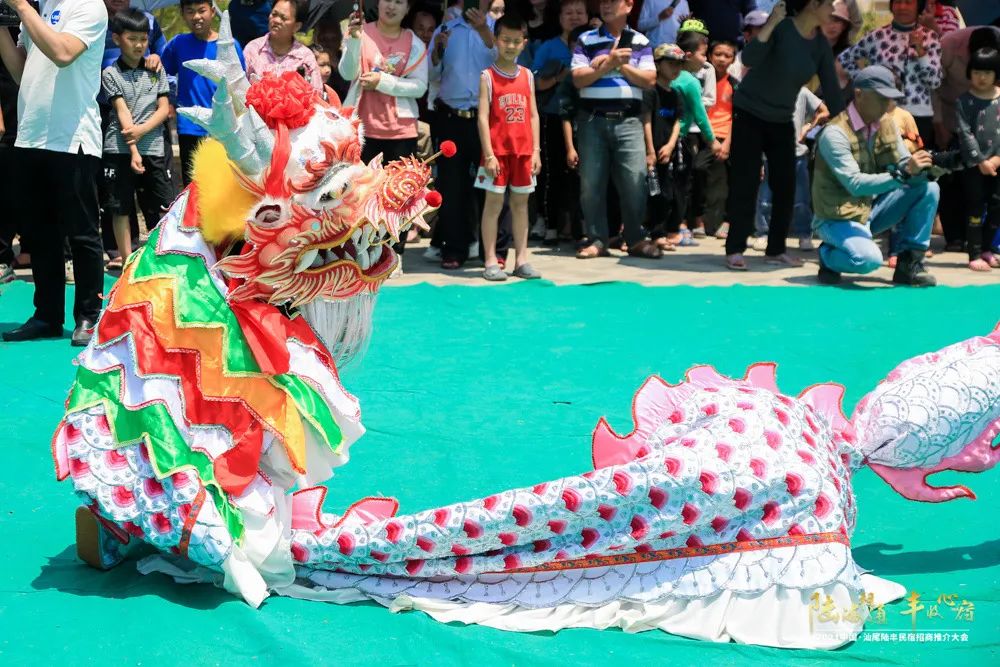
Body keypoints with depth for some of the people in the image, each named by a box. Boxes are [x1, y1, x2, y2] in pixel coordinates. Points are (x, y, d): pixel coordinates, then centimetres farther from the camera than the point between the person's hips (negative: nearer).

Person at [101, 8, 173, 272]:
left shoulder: (156, 70, 9)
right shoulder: (111, 74, 1)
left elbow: (164, 108, 4)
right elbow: (122, 112, -7)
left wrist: (142, 130, -14)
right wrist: (133, 151, -14)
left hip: (153, 148, 2)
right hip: (119, 149, -2)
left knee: (163, 206, 0)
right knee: (120, 207, 3)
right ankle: (126, 258, 11)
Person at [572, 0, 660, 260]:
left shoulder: (640, 42, 9)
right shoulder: (586, 40, 7)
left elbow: (649, 80, 1)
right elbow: (579, 79, -3)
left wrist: (622, 65, -8)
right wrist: (609, 63, -12)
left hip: (628, 121, 0)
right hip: (593, 120, 0)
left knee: (635, 181, -5)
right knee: (591, 183, 0)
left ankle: (636, 239, 6)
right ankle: (597, 240, 8)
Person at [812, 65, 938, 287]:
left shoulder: (886, 124, 2)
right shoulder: (835, 133, -21)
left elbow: (903, 166, 0)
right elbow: (855, 184, -29)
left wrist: (919, 168, -24)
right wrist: (904, 173, -36)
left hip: (872, 209, 7)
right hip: (840, 218, -7)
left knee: (927, 188, -9)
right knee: (869, 259, -34)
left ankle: (909, 263, -4)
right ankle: (827, 255, 1)